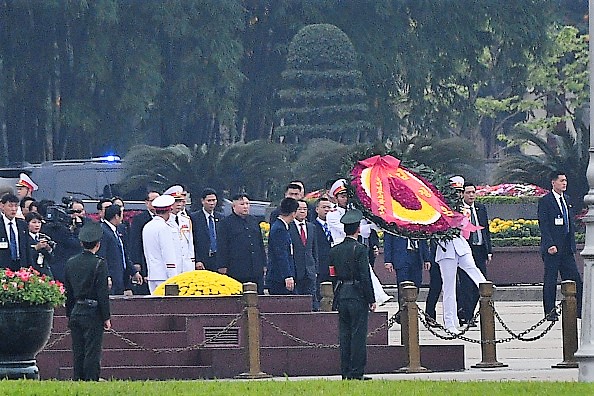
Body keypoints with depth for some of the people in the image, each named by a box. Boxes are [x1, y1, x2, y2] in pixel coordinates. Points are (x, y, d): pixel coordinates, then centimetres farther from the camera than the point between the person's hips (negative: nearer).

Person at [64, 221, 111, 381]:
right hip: (93, 314, -5)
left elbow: (67, 292, 11)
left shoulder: (71, 263, 5)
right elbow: (103, 293, -12)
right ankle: (91, 380, -3)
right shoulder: (99, 264, -12)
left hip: (76, 313, 5)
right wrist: (106, 317, -6)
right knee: (92, 351, -2)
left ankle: (78, 380, 11)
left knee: (78, 352, 10)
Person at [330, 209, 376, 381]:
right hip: (357, 295, -6)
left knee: (344, 334, 9)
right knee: (358, 334, -2)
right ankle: (357, 372, -4)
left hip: (341, 295, 6)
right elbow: (365, 277, -13)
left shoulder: (335, 250, 7)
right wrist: (371, 300, -8)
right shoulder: (359, 249, -11)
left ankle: (345, 371, 10)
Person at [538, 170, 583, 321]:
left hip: (567, 249, 6)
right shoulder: (545, 201, -6)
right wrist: (550, 245, -20)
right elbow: (543, 225, -11)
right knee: (550, 280, -1)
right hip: (552, 248, -6)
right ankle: (550, 312, 6)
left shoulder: (567, 200, 16)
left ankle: (578, 311, 4)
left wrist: (572, 245, 13)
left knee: (575, 280, 1)